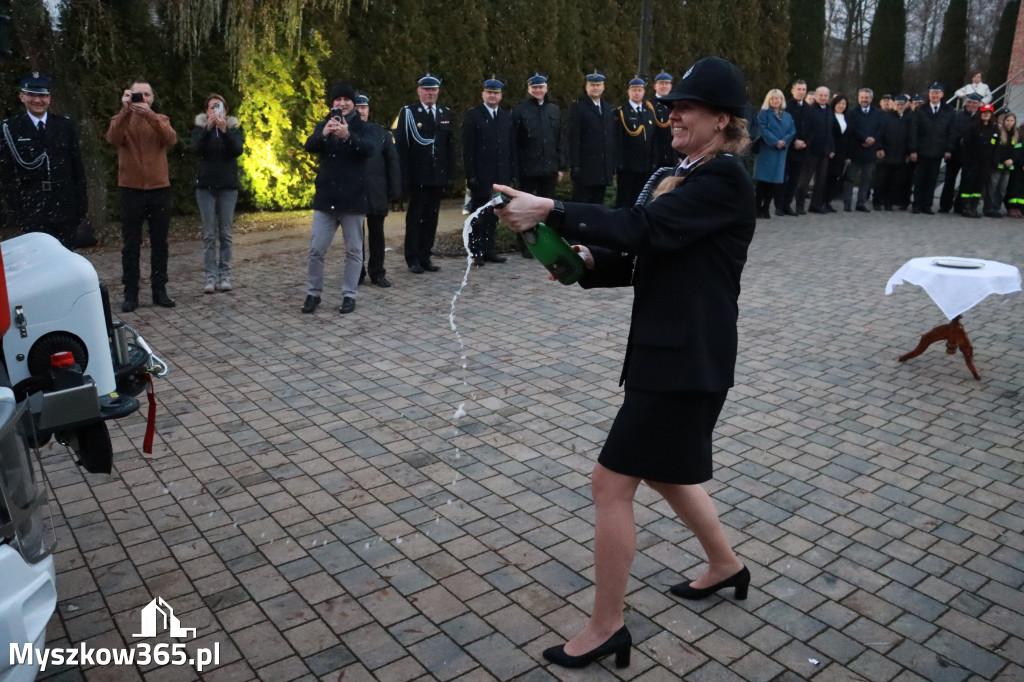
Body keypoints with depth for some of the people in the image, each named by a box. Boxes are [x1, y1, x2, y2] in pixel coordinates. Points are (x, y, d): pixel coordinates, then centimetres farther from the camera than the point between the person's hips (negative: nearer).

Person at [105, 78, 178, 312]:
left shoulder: (160, 119, 8)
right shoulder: (121, 119, 4)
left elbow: (171, 139, -15)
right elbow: (113, 139, -19)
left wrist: (149, 114, -28)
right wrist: (125, 110, -29)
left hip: (160, 189, 1)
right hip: (131, 190, -1)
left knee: (160, 243, 6)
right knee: (131, 244, 2)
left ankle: (160, 290, 14)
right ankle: (130, 293, 9)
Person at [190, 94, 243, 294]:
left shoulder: (234, 129, 7)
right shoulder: (200, 128, 7)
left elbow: (238, 150, -11)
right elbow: (195, 148, -12)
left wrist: (224, 130, -23)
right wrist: (208, 128, -23)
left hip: (228, 187, 0)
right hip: (205, 187, 0)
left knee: (225, 233, 2)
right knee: (209, 234, -2)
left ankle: (225, 275, 6)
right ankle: (210, 277, -2)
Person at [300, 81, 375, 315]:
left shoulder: (361, 127, 0)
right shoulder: (323, 126, 8)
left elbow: (369, 149, -20)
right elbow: (309, 146, -9)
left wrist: (348, 136, -38)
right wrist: (323, 134, -31)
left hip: (353, 199, -2)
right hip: (325, 198, 2)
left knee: (354, 251, 5)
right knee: (316, 250, 3)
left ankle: (349, 295, 15)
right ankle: (313, 293, 16)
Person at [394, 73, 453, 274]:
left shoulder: (446, 113, 12)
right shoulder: (408, 112, -1)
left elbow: (450, 145, 11)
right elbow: (401, 146, -5)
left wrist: (450, 173, 5)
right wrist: (404, 176, -11)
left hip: (438, 176, 4)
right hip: (417, 176, -4)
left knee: (431, 217, 7)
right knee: (415, 217, 3)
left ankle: (425, 257, 16)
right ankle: (413, 259, 10)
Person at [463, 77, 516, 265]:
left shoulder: (506, 117, 14)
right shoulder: (472, 116, 0)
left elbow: (511, 147, 14)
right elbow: (467, 148, -6)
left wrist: (511, 172, 6)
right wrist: (470, 175, -12)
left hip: (501, 176, 4)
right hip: (481, 176, -4)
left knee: (493, 214, 8)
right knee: (478, 215, 0)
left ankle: (488, 249, 16)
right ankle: (476, 252, 6)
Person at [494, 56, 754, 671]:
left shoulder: (726, 178, -15)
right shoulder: (675, 176, 13)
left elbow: (642, 229, -28)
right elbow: (640, 258, 12)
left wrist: (551, 212, -28)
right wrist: (587, 261, -6)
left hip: (689, 359, -10)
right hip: (666, 349, 10)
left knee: (613, 482, -5)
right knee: (664, 471, 23)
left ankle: (607, 627, 12)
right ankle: (726, 565, 47)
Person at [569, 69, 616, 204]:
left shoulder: (608, 109, 18)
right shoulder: (578, 107, -1)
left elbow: (612, 138, 17)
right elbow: (574, 137, -8)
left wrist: (612, 166, 11)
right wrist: (575, 165, -15)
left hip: (604, 170, 6)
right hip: (585, 167, -6)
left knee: (598, 203, 9)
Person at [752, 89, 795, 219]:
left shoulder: (787, 116, 17)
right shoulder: (763, 113, 4)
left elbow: (792, 132, 8)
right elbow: (763, 129, -8)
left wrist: (783, 142, -12)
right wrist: (775, 142, -17)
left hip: (781, 152, 4)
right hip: (766, 150, -4)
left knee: (775, 180, 1)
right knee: (763, 180, -6)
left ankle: (766, 208, 6)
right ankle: (758, 207, -2)